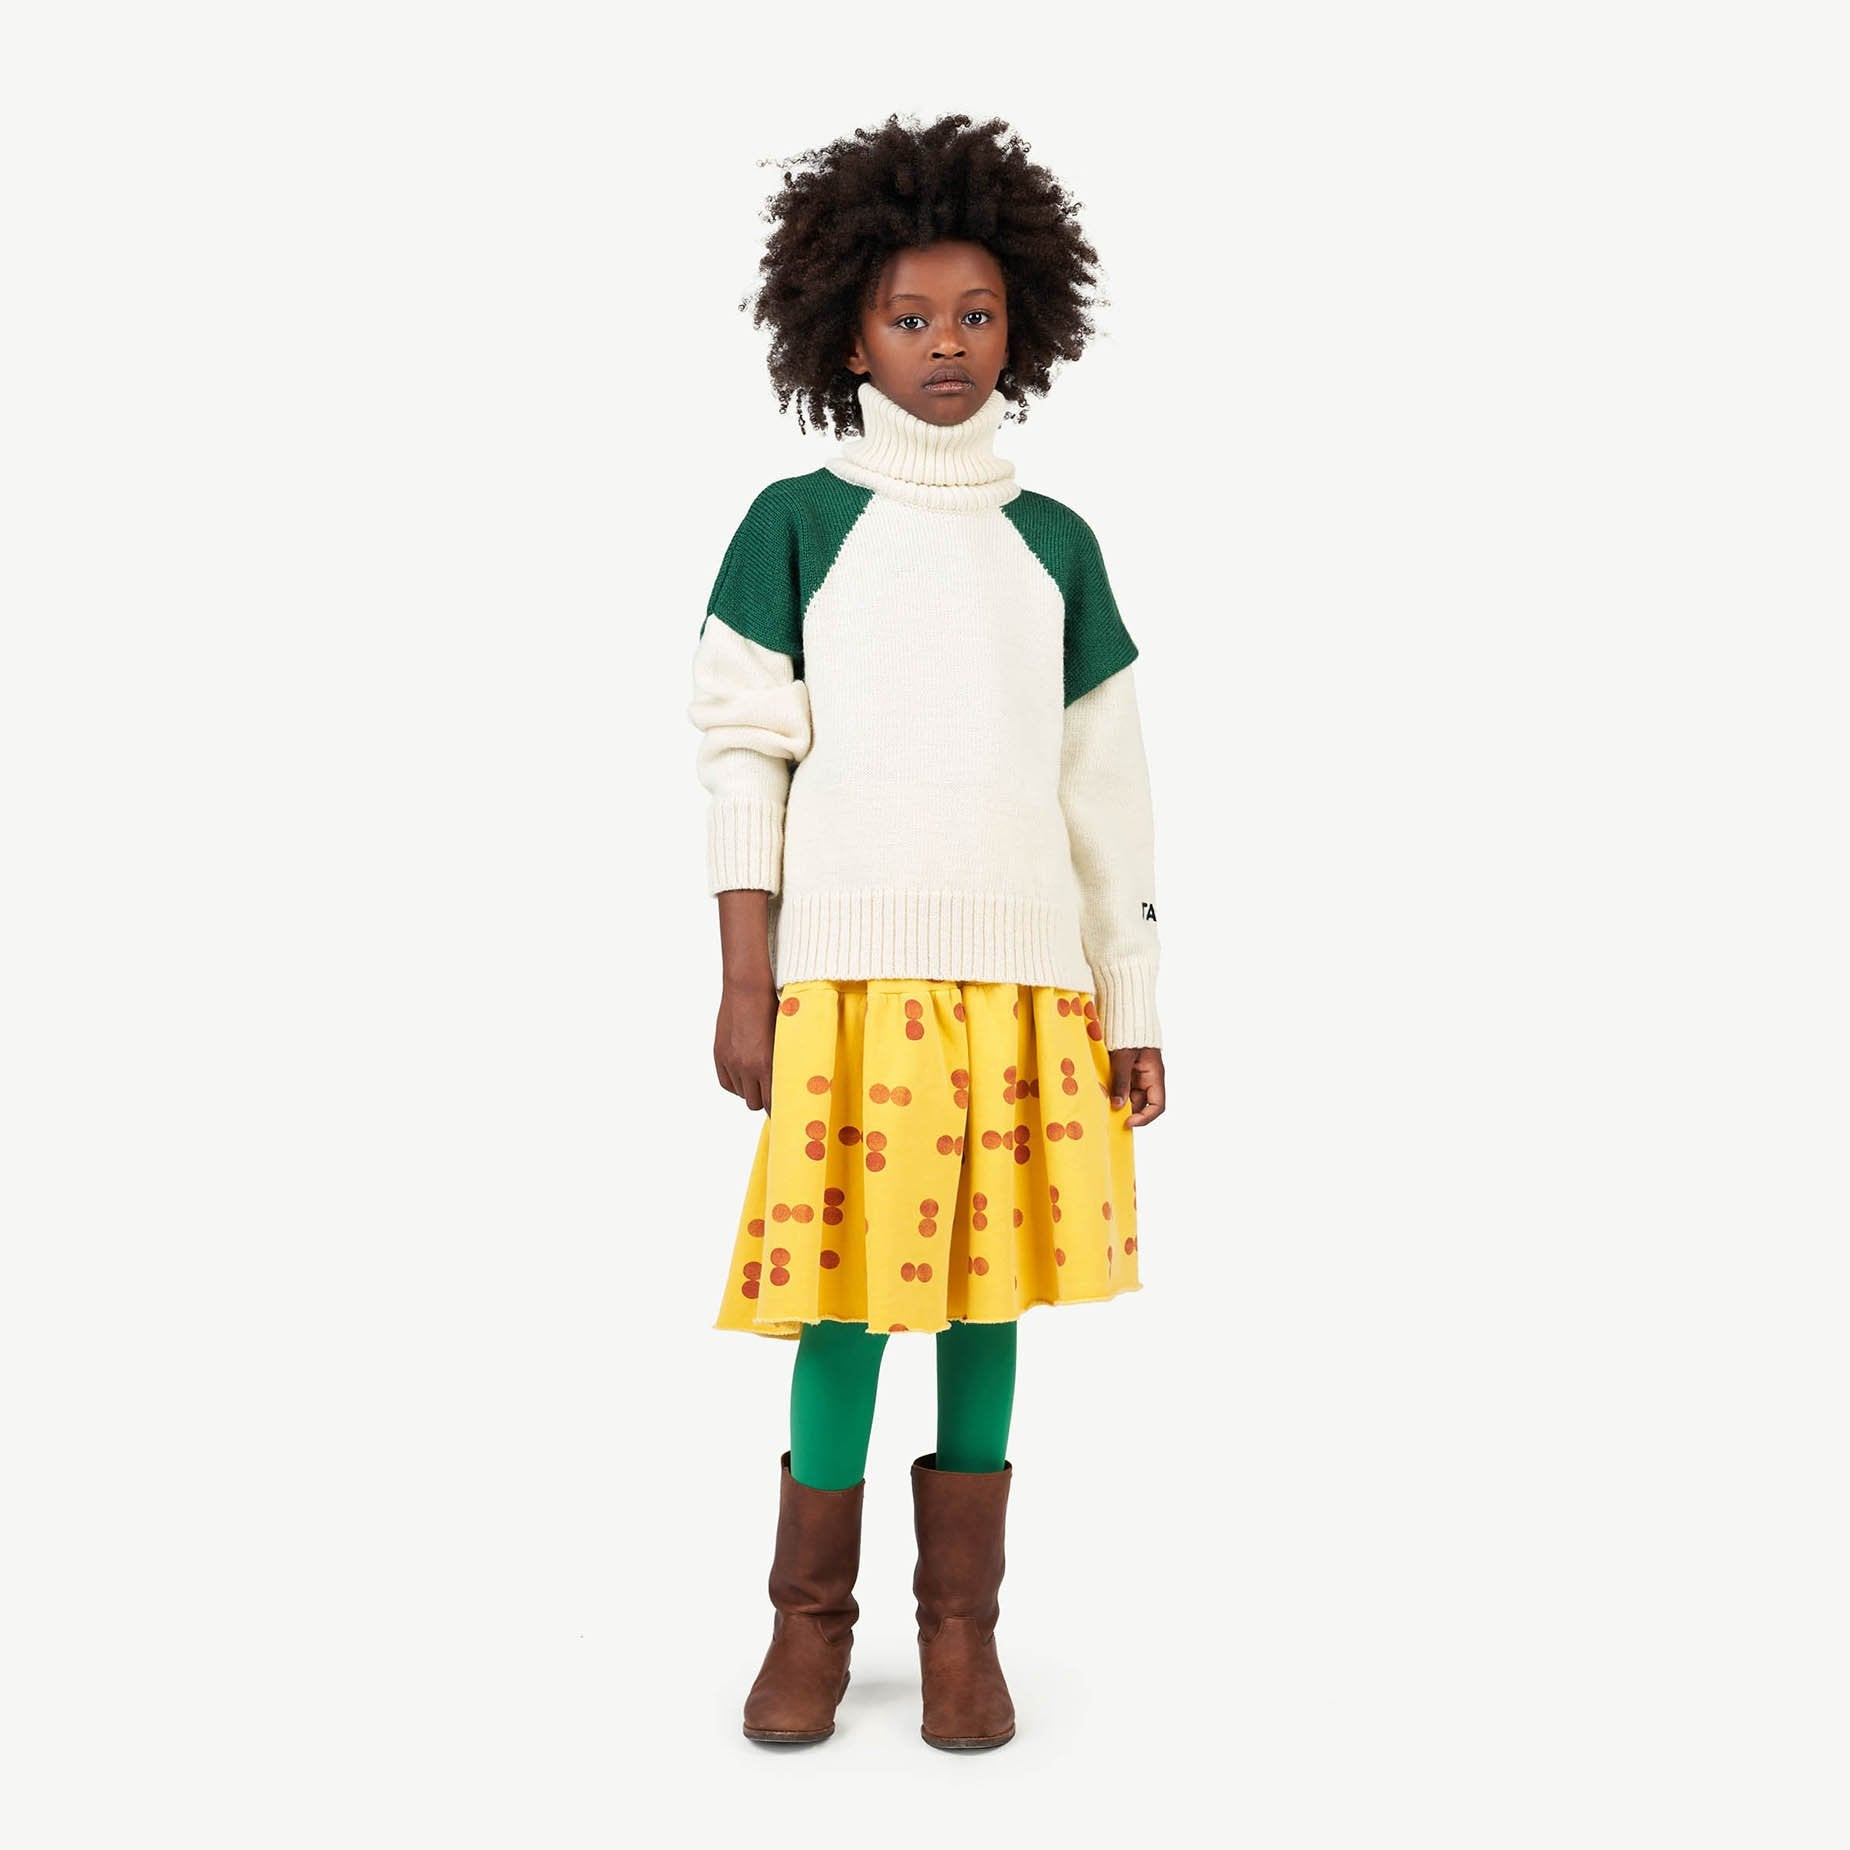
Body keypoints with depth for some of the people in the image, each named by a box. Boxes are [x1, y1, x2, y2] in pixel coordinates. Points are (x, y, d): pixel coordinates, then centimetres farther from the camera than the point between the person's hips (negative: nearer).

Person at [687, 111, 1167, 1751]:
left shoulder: (1055, 544, 13)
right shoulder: (797, 523, 6)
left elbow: (1107, 791, 12)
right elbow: (744, 759, 2)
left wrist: (1133, 1009, 10)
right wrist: (745, 988, -5)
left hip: (1025, 976, 3)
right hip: (845, 969, -2)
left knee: (987, 1292, 4)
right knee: (845, 1295, -2)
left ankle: (963, 1624, 17)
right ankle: (812, 1618, 15)